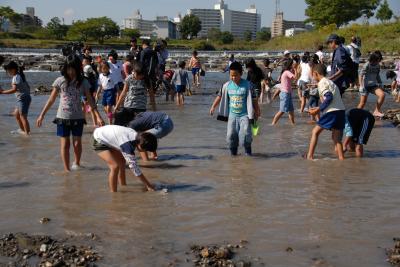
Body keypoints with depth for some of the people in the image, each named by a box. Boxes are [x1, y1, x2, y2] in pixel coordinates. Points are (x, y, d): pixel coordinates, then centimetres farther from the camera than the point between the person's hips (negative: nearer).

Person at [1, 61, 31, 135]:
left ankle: (27, 132, 1)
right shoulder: (20, 76, 13)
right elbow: (28, 87, 16)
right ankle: (21, 129, 30)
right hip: (21, 99, 10)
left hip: (23, 98, -10)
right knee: (16, 114, 20)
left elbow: (14, 90, -27)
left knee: (23, 116, -4)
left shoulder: (16, 77, -16)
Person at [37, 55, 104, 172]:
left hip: (78, 118, 0)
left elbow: (90, 100, -1)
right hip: (62, 117, 0)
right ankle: (66, 169, 11)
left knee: (77, 143, 8)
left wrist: (98, 116, -9)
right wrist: (42, 115, 0)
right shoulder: (60, 81, -4)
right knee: (65, 144, 3)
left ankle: (77, 163, 34)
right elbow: (51, 100, 2)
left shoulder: (83, 82, -3)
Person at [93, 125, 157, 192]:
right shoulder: (127, 144, -37)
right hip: (99, 141, -9)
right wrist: (148, 185, -30)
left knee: (122, 162, 14)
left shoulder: (136, 136, -12)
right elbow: (133, 165, -33)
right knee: (115, 166, -20)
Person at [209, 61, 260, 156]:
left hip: (244, 115, -3)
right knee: (231, 135, 2)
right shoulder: (227, 85, -1)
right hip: (232, 115, 3)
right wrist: (213, 107, 10)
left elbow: (253, 99, -4)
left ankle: (248, 150, 8)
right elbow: (220, 96, 10)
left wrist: (257, 111, -2)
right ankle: (233, 151, 20)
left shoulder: (247, 85, -9)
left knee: (245, 133, -15)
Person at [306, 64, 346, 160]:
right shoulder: (330, 82, 24)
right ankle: (341, 157, 6)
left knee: (315, 132, 3)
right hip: (341, 111, 8)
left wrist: (318, 109, -10)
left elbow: (329, 97, -17)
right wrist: (319, 109, 22)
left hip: (332, 112, -8)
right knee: (336, 137, 13)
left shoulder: (322, 83, -3)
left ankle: (310, 156, 4)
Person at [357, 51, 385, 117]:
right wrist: (361, 86, -21)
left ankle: (376, 111, -8)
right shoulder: (367, 65, -12)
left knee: (382, 95, -20)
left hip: (374, 85, 5)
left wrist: (380, 83, 12)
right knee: (362, 103, -5)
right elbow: (361, 75, -13)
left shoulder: (378, 66, 5)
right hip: (366, 86, -5)